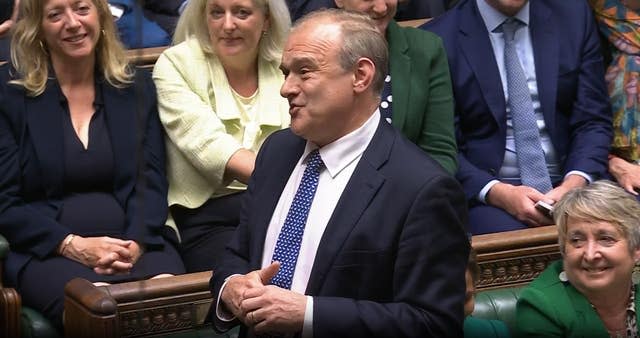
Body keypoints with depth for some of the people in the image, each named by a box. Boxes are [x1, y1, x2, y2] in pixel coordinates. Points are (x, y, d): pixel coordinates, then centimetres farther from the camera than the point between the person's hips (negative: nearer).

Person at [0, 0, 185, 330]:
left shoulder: (137, 88, 16)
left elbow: (151, 182, 8)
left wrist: (135, 243, -14)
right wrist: (73, 245, -15)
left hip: (136, 244, 3)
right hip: (46, 249, -2)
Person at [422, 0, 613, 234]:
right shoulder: (440, 38, -1)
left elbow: (593, 120, 6)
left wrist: (575, 182, -13)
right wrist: (499, 193, -19)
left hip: (569, 178, 3)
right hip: (483, 190, -3)